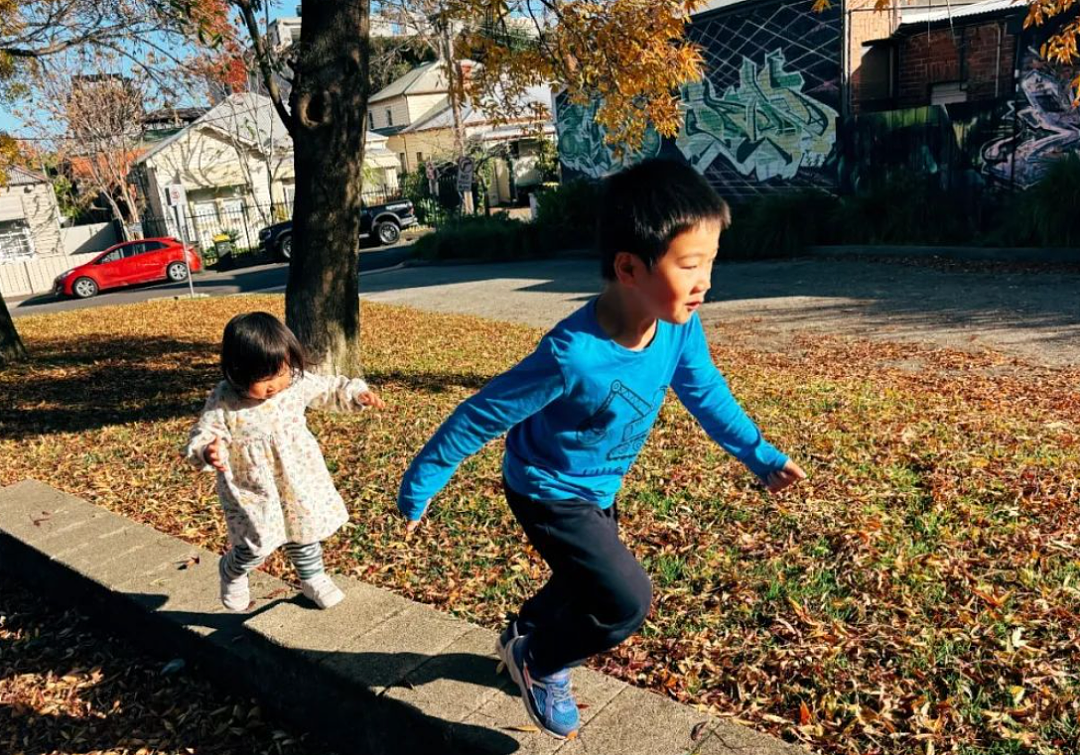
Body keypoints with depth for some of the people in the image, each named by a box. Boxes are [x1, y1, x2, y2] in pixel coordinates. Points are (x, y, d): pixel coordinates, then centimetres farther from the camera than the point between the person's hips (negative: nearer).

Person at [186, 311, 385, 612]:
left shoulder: (297, 383, -12)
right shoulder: (223, 403, -22)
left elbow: (329, 390, 4)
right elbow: (201, 438, -19)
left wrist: (358, 393, -10)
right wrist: (208, 453, -41)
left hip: (299, 480, 4)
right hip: (252, 487, -4)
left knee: (304, 531, 19)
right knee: (259, 543, -5)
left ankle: (312, 578, 46)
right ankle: (232, 573, 30)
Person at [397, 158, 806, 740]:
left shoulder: (681, 326, -19)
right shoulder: (573, 358, -39)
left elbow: (705, 392, 2)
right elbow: (479, 417, -28)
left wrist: (761, 457, 8)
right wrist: (418, 487, -18)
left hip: (598, 489, 8)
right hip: (547, 493, -7)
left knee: (587, 587, 25)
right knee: (627, 602, -11)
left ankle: (526, 638, 57)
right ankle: (536, 662, 18)